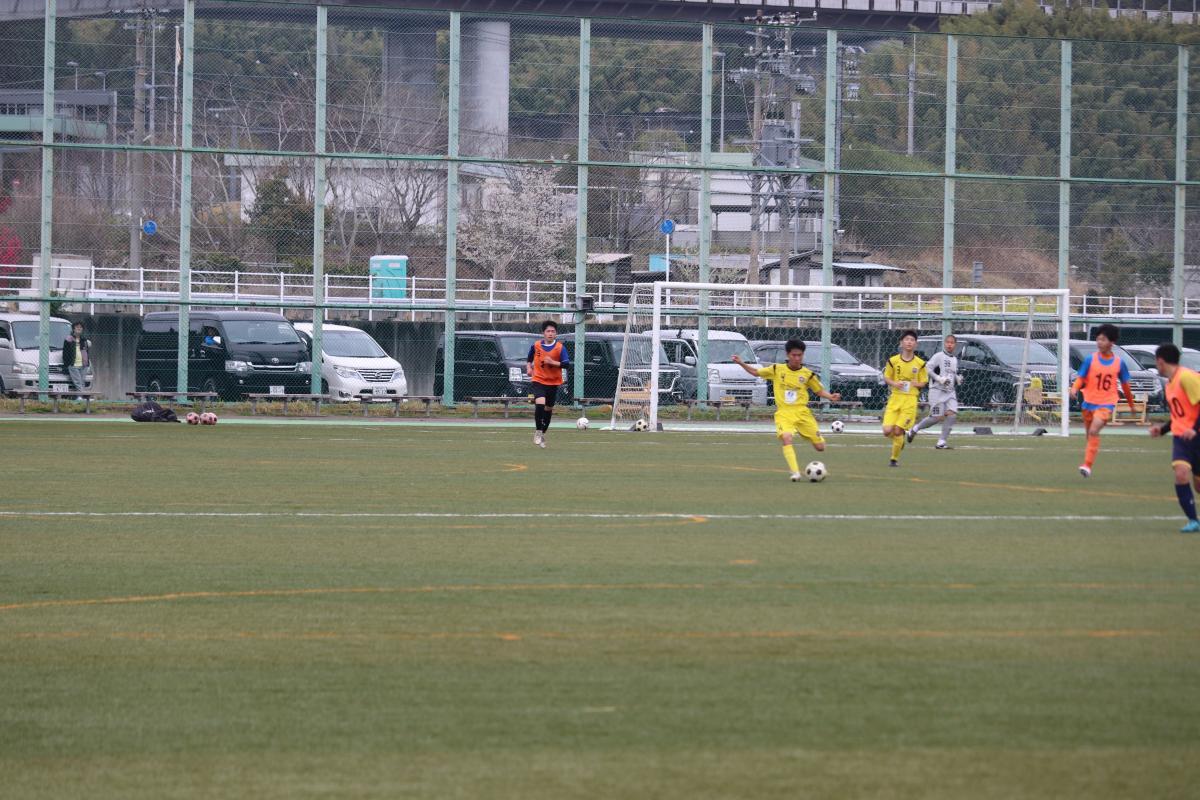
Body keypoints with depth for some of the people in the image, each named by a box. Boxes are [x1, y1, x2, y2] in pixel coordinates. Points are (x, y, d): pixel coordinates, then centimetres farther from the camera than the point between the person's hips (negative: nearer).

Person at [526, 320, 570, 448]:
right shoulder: (536, 346, -2)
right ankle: (538, 431, -7)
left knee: (548, 409, 12)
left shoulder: (560, 348, -7)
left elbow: (566, 363, -13)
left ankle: (542, 434, 31)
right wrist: (528, 367, 0)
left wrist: (553, 362, -25)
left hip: (553, 382, 1)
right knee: (540, 404, -23)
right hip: (538, 380, -1)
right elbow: (529, 359, 17)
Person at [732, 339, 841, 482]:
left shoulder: (808, 374, 2)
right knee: (786, 438, -31)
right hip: (783, 413, -1)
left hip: (802, 412, 1)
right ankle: (795, 473, -30)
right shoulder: (777, 370, 3)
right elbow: (756, 372, 16)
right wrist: (741, 363, 4)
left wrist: (830, 397, -7)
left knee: (820, 447, 0)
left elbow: (819, 391, 12)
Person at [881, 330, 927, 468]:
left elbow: (923, 382, 9)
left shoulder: (920, 363, 0)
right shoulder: (893, 361, 0)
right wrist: (894, 383, -12)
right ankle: (902, 438, 26)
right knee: (887, 431, -9)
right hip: (895, 398, 1)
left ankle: (894, 459, 11)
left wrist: (917, 384, -14)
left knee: (898, 431, -8)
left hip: (910, 400, -1)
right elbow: (886, 378, 9)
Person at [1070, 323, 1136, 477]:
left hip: (1106, 404, -2)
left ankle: (1087, 465, -24)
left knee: (1094, 431, -23)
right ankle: (1087, 463, 34)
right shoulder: (1090, 359, -4)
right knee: (1090, 434, 15)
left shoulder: (1119, 362, -2)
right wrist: (1074, 389, -26)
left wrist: (1131, 404, 20)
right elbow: (1081, 378, -4)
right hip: (1089, 402, 2)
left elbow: (1125, 384, 10)